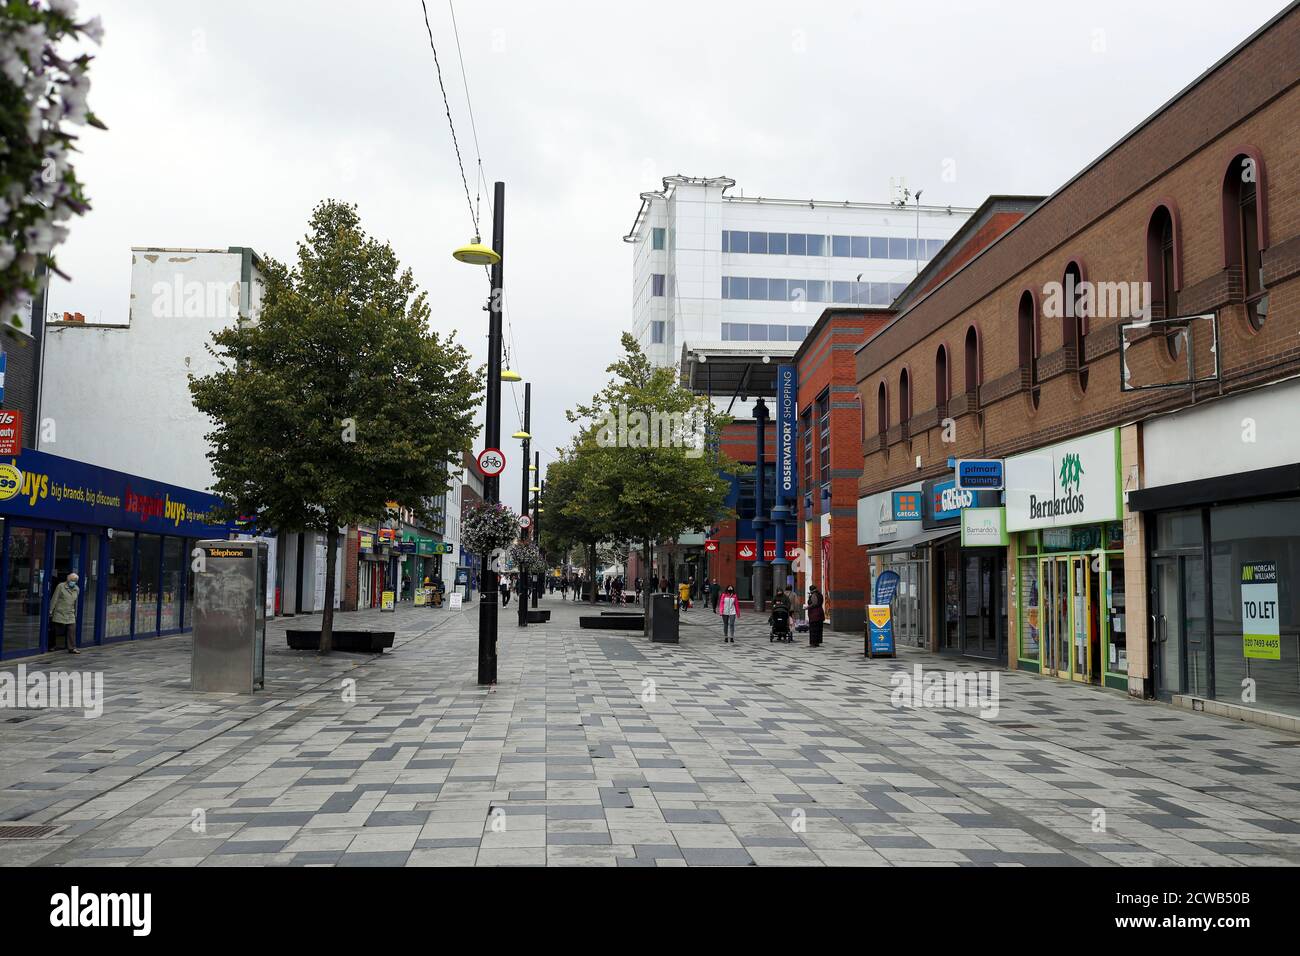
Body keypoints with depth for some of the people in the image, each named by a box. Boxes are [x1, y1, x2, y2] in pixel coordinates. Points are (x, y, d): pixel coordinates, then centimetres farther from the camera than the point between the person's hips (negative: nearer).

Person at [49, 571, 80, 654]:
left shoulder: (76, 589, 10)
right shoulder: (61, 586, -5)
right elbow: (54, 599, -5)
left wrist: (75, 614, 19)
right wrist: (51, 611, -7)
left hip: (70, 615, 4)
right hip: (59, 614, -4)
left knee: (72, 630, -7)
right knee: (55, 630, 7)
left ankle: (72, 648, -7)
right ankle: (51, 646, 23)